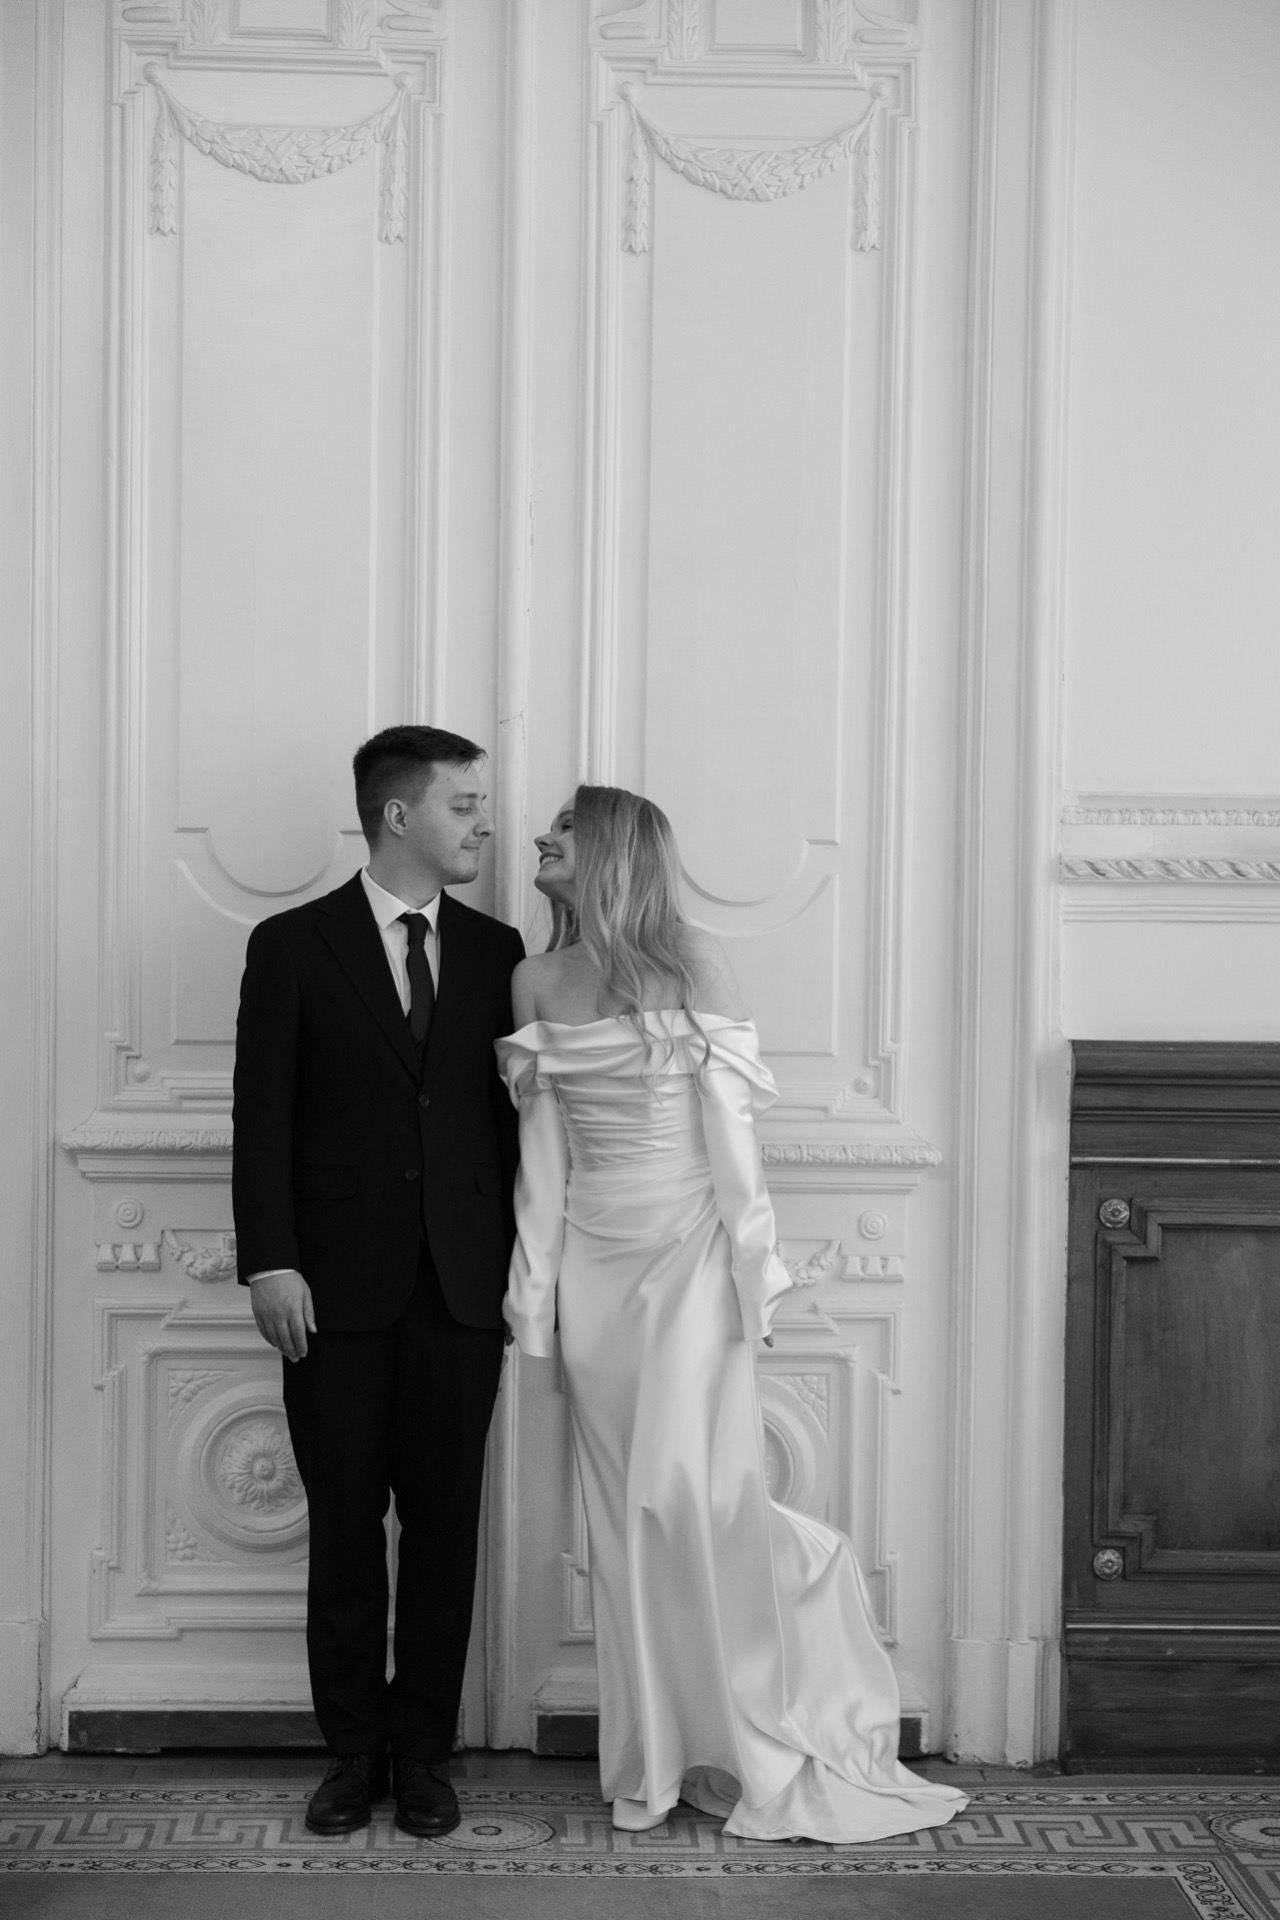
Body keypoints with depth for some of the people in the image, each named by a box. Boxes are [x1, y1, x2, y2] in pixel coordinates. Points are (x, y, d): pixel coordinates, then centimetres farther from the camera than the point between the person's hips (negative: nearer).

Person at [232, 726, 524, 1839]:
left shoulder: (496, 952, 9)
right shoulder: (293, 946, 1)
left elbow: (510, 1113, 10)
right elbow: (263, 1119, -2)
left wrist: (520, 1261, 5)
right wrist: (270, 1262, -10)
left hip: (463, 1288, 2)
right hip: (339, 1288, -2)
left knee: (445, 1526, 6)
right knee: (345, 1527, 7)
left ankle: (425, 1750, 19)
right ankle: (353, 1748, 21)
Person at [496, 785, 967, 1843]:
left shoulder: (691, 960, -6)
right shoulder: (535, 981, 7)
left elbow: (732, 1120, -7)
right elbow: (541, 1141, 9)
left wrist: (753, 1264, -10)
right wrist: (535, 1280, 8)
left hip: (689, 1251, -4)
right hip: (594, 1260, 4)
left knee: (693, 1494, -9)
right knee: (626, 1514, 7)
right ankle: (657, 1758, 19)